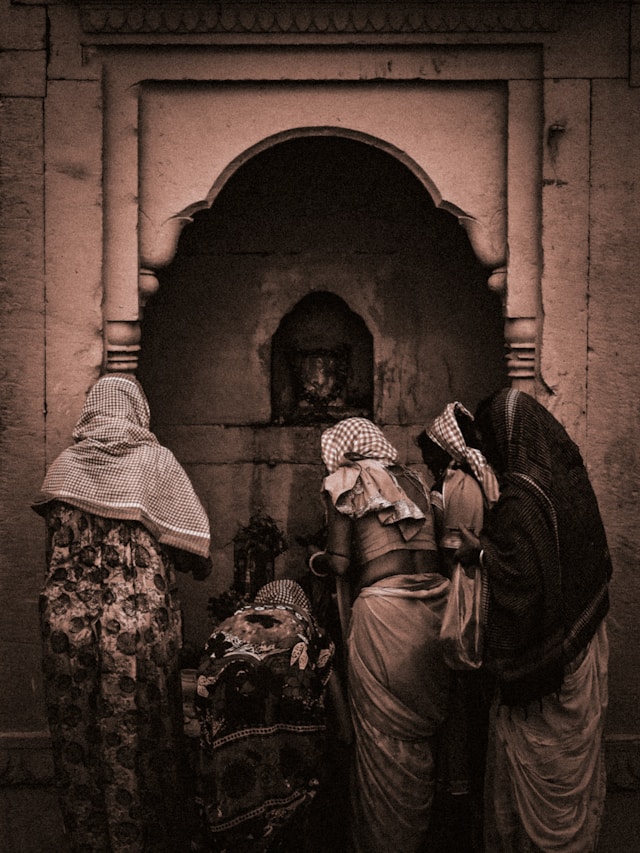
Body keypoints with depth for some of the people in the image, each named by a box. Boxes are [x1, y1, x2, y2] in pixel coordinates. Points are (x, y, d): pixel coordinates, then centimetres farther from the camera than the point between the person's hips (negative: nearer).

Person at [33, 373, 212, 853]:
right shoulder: (155, 461, -3)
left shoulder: (63, 466, 5)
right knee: (138, 743, 7)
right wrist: (201, 568, 12)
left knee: (76, 741, 13)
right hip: (140, 626, -2)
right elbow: (193, 541, -6)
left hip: (66, 623, 3)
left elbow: (53, 547, 13)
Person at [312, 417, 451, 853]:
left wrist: (318, 558, 16)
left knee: (384, 739, 5)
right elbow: (434, 546, 14)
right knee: (422, 733, 17)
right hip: (435, 605, 6)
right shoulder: (413, 479, 16)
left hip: (384, 610, -5)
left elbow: (340, 562, -5)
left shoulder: (344, 483, 1)